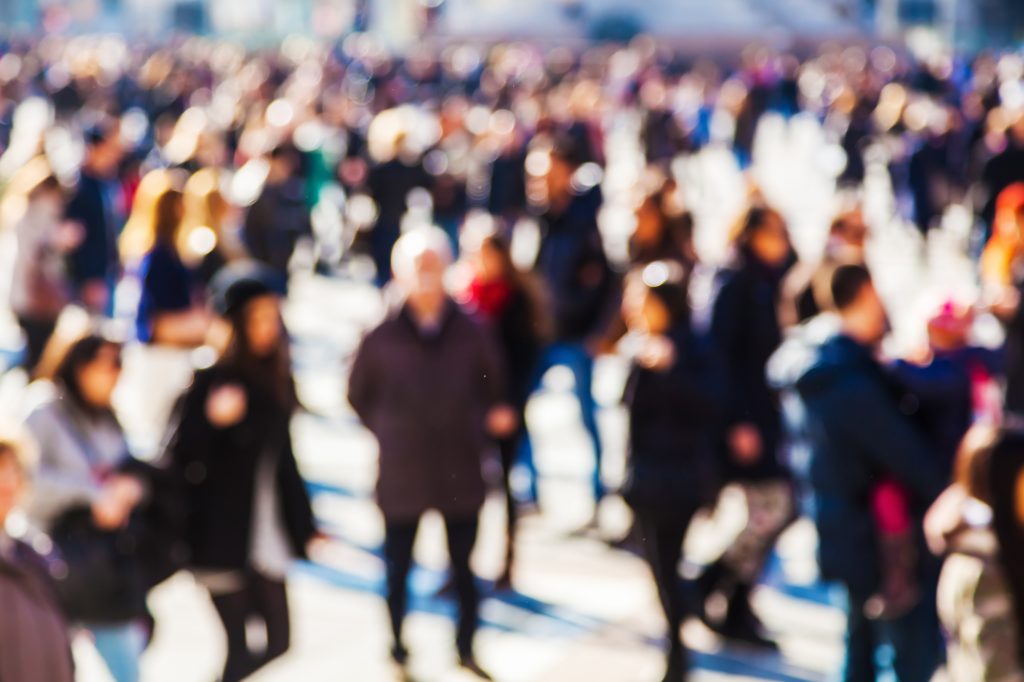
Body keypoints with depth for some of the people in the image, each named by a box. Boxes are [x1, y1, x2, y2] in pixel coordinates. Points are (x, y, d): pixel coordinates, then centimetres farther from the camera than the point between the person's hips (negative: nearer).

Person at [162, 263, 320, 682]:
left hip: (266, 538, 7)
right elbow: (184, 457, -17)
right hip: (221, 537, -7)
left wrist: (305, 528, 16)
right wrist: (214, 420, -35)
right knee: (240, 648, -3)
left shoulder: (275, 381, 9)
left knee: (278, 640, 8)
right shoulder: (213, 381, -12)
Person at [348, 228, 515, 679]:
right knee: (398, 570, 11)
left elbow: (493, 392, 7)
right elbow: (359, 396, 5)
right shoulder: (382, 340, -10)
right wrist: (390, 432, 2)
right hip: (401, 475, -1)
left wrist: (479, 428, -2)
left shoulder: (471, 335, -8)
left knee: (465, 569, 13)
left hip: (461, 473, 1)